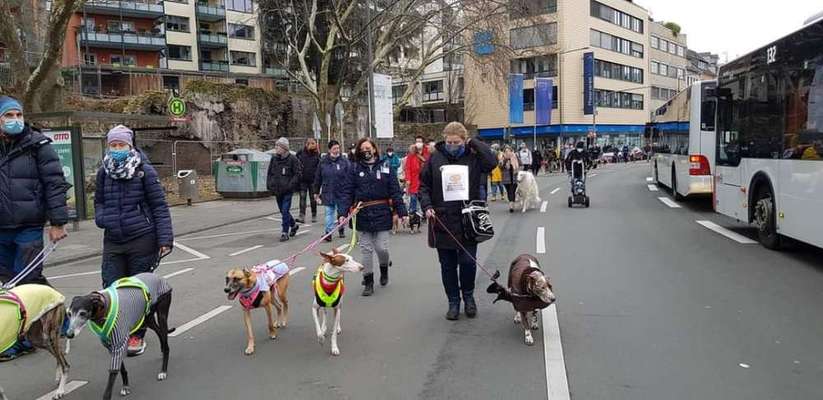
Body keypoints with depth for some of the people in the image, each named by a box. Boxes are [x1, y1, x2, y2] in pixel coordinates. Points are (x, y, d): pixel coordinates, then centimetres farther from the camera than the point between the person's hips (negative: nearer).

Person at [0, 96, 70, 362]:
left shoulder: (37, 145, -6)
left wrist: (57, 222, -13)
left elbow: (55, 184, -9)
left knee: (26, 284, -2)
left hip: (29, 228, -6)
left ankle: (22, 340, 9)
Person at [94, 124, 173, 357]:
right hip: (113, 241, 4)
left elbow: (159, 205, -6)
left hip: (142, 240, -4)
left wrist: (164, 238, -12)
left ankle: (137, 336, 21)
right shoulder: (104, 172, 7)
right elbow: (99, 201, 22)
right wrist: (101, 218, -1)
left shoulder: (144, 170, -6)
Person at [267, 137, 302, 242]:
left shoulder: (292, 159, -9)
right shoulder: (274, 158, 6)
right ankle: (293, 225, 37)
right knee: (283, 211, 16)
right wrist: (269, 184, 5)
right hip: (277, 190, 6)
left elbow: (298, 173, -7)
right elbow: (269, 172, 17)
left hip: (287, 190, -6)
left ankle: (285, 232, -1)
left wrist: (291, 184, -14)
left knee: (285, 211, -9)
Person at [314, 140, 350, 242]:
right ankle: (328, 232, 3)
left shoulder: (344, 161, -4)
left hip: (341, 193, -1)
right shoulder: (323, 162, 3)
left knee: (342, 213, 12)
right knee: (329, 213, 1)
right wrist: (316, 192, 10)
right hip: (328, 193, 1)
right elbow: (318, 178, 9)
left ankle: (342, 230, 31)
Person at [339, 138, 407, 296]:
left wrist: (402, 212, -7)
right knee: (366, 249, 6)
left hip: (382, 213, -1)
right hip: (362, 215, 1)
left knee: (381, 248, -1)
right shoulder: (355, 168, 3)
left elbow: (395, 191, 0)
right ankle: (368, 282, 19)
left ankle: (384, 268, 32)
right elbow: (347, 192, -2)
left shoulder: (385, 167, 2)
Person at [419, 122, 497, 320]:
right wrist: (427, 205, -8)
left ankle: (468, 296, 28)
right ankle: (453, 301, 25)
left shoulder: (473, 157, 0)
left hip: (468, 221, -1)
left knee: (468, 262, 3)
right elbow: (424, 185, 6)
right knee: (448, 265, 9)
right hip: (442, 221, 1)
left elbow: (492, 162, -19)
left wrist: (474, 143, -11)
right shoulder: (435, 157, 1)